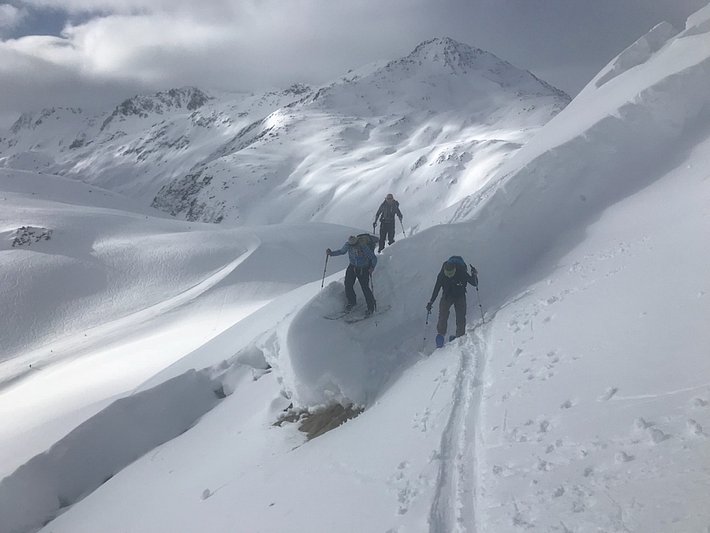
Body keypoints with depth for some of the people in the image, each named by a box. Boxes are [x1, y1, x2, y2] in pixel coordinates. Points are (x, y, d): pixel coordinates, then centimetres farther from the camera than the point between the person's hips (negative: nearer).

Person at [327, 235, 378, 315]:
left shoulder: (364, 248, -26)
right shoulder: (347, 245, -14)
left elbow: (374, 258, -15)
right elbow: (341, 251, 9)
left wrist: (372, 267, -29)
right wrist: (331, 253, -1)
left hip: (363, 269, -4)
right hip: (352, 267, 4)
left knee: (365, 288, -6)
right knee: (348, 285, -2)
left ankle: (371, 307, 11)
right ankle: (352, 302, 25)